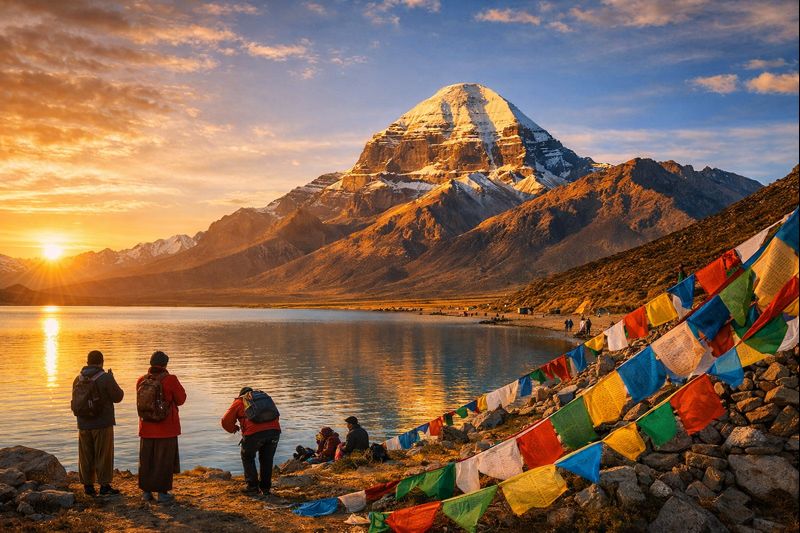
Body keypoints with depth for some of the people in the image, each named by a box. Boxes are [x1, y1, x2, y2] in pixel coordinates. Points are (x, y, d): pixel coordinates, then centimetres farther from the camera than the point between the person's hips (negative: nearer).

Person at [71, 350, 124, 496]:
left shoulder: (78, 380, 5)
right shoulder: (106, 378, -13)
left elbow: (75, 402, 15)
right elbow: (118, 397, -6)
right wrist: (112, 380, 7)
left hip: (84, 425, 5)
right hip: (103, 424, -5)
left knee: (86, 456, 12)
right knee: (103, 455, 2)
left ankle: (88, 485, 16)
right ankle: (104, 485, 3)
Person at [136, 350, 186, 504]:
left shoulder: (141, 381, -2)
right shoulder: (170, 380, -16)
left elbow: (141, 401, 12)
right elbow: (181, 399, -4)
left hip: (147, 428, 4)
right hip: (167, 429, -4)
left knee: (146, 460, 15)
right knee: (164, 461, 5)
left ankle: (146, 491, 21)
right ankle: (162, 492, 8)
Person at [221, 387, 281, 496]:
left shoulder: (239, 402, 21)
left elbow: (226, 421, 16)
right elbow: (276, 417, 31)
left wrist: (234, 429, 34)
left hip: (254, 432, -3)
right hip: (274, 430, 3)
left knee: (247, 457, 21)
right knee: (267, 459, 22)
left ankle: (252, 486, 19)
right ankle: (265, 488, 24)